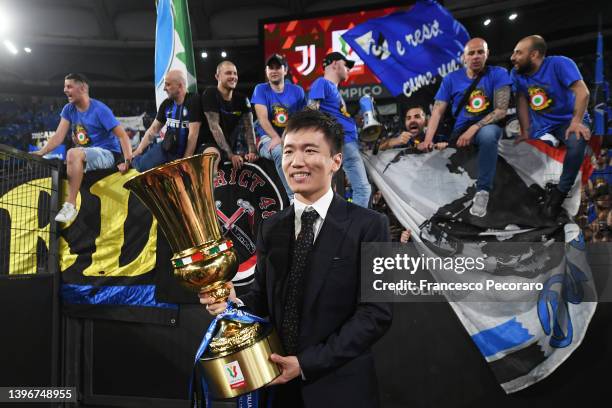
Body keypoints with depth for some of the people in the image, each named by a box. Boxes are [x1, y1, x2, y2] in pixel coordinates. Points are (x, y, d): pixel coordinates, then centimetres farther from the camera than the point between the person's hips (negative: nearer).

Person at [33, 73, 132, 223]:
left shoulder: (100, 110, -13)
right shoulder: (69, 109, 6)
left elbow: (122, 135, -16)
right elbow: (59, 136, 1)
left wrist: (128, 161, -28)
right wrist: (40, 153, -15)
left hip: (107, 154, -8)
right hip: (85, 157, 8)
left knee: (73, 153, -33)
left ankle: (70, 205, -32)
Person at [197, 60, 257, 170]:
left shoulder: (241, 99, 7)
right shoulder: (210, 94, -10)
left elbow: (248, 127, -2)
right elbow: (214, 127, -18)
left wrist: (252, 151, -21)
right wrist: (230, 155, -26)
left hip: (232, 146, 7)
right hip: (209, 144, -7)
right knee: (213, 155, -39)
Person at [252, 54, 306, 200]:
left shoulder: (296, 91, 10)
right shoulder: (261, 89, 4)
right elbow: (263, 118, -8)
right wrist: (276, 137, -24)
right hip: (267, 138, -3)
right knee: (280, 151, -37)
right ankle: (294, 197, -34)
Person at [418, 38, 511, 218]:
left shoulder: (498, 74, -1)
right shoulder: (451, 79, 6)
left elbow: (501, 110, -10)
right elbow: (438, 111, -1)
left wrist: (473, 129, -24)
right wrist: (428, 139, -18)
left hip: (487, 125, -2)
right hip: (459, 130, 3)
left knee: (487, 134, -39)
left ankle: (482, 191, -28)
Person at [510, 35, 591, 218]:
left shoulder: (559, 64, -18)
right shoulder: (516, 73, -4)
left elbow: (582, 92, -25)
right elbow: (522, 102, 1)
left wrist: (576, 122, -35)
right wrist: (526, 132, -7)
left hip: (568, 119, -5)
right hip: (540, 123, 5)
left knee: (577, 142, -34)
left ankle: (560, 193, -19)